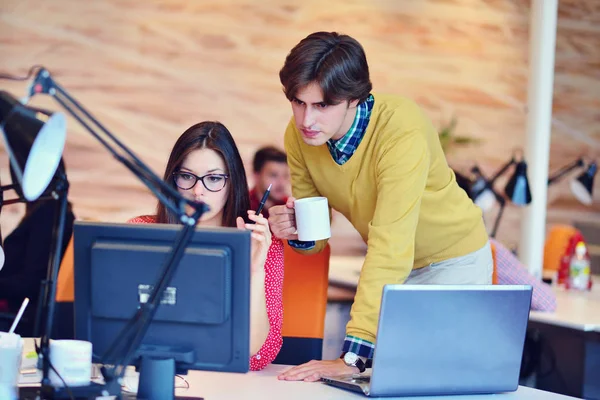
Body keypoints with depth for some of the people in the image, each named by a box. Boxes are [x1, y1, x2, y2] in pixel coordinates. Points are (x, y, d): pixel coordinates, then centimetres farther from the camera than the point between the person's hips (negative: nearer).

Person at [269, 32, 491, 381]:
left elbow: (390, 248, -41)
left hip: (453, 261, -5)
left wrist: (353, 356, -47)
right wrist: (297, 232, -30)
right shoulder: (299, 134, -16)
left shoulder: (402, 132, -35)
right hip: (391, 268, 5)